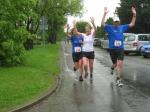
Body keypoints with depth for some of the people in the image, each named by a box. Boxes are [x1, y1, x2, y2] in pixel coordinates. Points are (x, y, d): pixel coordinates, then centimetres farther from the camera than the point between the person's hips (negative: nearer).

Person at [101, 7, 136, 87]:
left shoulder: (122, 27, 6)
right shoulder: (110, 28, -4)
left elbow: (132, 24, 8)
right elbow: (102, 24, -20)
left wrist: (134, 15, -4)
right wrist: (105, 14, -30)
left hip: (120, 49, 1)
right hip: (112, 49, -1)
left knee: (120, 64, -10)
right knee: (115, 64, 14)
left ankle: (119, 80, -2)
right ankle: (112, 68, 52)